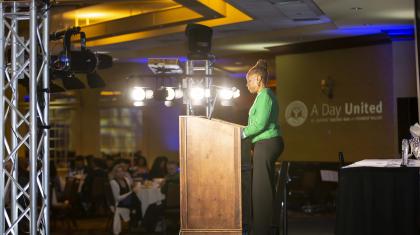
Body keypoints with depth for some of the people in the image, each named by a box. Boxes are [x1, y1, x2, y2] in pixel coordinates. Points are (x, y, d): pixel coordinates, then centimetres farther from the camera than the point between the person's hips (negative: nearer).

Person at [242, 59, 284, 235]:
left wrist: (242, 133, -11)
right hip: (267, 143, 10)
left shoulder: (265, 95, -12)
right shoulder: (264, 95, 19)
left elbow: (261, 124, -18)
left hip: (266, 144, -10)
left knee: (262, 188, -6)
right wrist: (244, 132, 13)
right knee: (264, 187, 12)